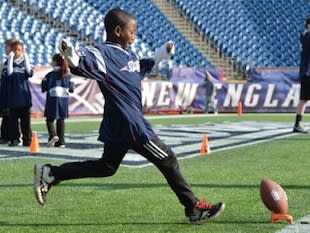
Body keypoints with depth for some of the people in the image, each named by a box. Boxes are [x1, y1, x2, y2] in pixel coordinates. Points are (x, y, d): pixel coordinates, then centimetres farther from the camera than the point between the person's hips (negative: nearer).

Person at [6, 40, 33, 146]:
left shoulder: (24, 62, 8)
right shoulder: (10, 61, 5)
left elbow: (30, 73, -10)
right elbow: (9, 73, -14)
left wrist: (26, 58, -12)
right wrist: (11, 58, -16)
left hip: (24, 94, 0)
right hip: (13, 95, 0)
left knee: (25, 118, 1)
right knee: (13, 118, 1)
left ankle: (27, 139, 5)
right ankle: (14, 138, 7)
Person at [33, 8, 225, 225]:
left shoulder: (129, 54, 13)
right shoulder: (103, 53, -16)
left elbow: (141, 67, 32)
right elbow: (84, 62, -33)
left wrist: (161, 55, 25)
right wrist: (71, 55, -54)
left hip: (118, 125, 10)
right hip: (130, 125, -10)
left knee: (106, 166, 20)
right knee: (167, 160, 2)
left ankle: (49, 174, 19)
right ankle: (195, 208, 15)